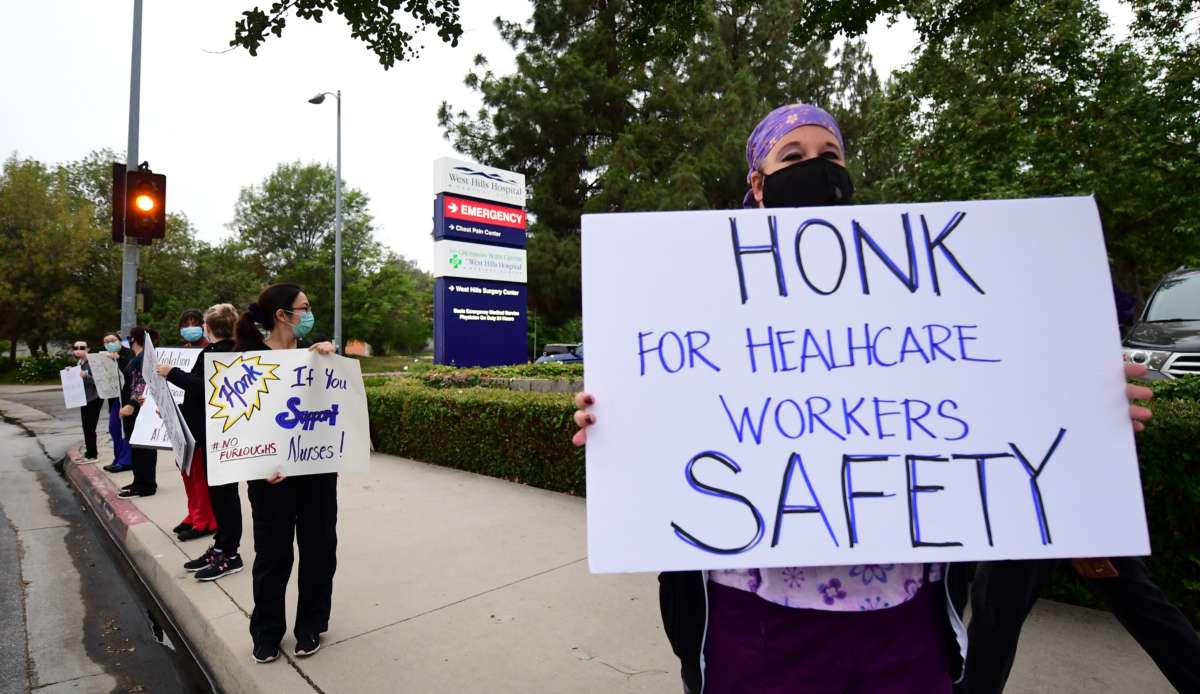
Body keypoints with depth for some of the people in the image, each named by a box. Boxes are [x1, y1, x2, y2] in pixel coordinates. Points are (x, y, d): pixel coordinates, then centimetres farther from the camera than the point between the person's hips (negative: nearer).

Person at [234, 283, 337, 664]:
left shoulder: (313, 352, 5)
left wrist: (329, 358, -16)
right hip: (273, 471, -3)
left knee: (318, 548, 11)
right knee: (273, 552, 10)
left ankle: (311, 626, 29)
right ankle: (267, 632, 30)